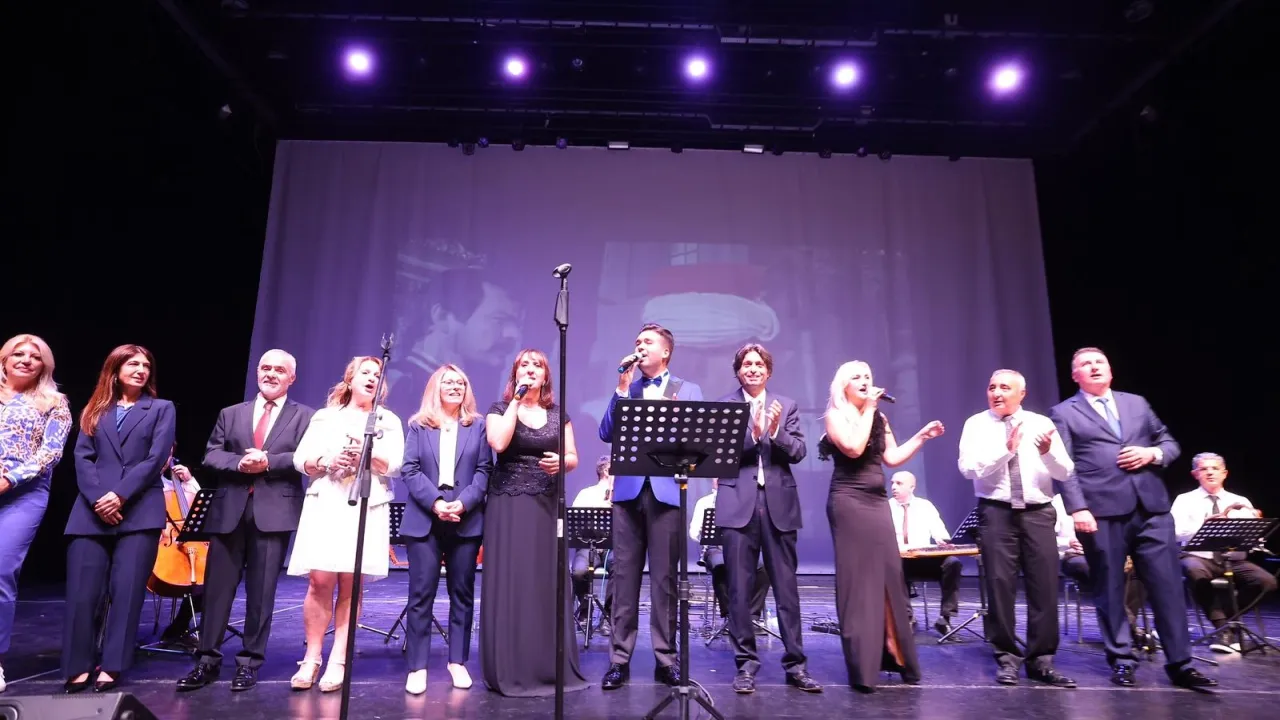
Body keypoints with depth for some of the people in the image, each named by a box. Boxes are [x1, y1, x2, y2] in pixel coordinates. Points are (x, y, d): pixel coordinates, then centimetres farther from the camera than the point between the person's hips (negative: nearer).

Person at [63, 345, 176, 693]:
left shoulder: (161, 409, 10)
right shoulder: (95, 410, 15)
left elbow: (156, 459, -1)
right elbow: (82, 457, 5)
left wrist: (120, 495, -12)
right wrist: (97, 498, -11)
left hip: (139, 511, -2)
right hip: (92, 511, 2)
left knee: (126, 592, -3)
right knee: (82, 592, -1)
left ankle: (111, 667, 4)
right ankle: (79, 667, 11)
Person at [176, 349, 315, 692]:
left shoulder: (305, 416, 5)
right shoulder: (231, 414, 15)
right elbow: (211, 455, 7)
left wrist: (268, 463, -17)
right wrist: (239, 463, -12)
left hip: (274, 511, -3)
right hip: (230, 510, 3)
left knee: (261, 590, 4)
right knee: (217, 586, 6)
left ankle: (250, 661, 15)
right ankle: (207, 659, 18)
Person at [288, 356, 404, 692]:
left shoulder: (388, 420, 11)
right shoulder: (323, 417, 15)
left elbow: (394, 464, -2)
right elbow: (300, 460, 6)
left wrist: (365, 452, -17)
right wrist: (328, 460, -12)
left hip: (367, 508, -1)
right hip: (325, 505, 1)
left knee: (350, 584, 0)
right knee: (320, 581, -4)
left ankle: (338, 661, 7)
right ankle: (311, 658, 9)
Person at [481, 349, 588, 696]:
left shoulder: (558, 414, 11)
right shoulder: (499, 409, 3)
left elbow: (574, 458, 9)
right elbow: (498, 443, -17)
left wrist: (561, 462, -14)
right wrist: (516, 400, -12)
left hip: (548, 506, 3)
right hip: (508, 505, -2)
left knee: (548, 583, 4)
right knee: (510, 584, -3)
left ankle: (552, 667, 15)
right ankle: (510, 669, 7)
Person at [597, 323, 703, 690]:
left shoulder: (688, 390, 10)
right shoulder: (625, 389, 14)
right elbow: (607, 434, 1)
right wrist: (623, 388, -3)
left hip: (667, 491, -1)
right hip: (628, 490, 2)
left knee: (664, 578, 3)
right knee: (624, 576, 4)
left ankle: (666, 659, 14)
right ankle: (620, 659, 12)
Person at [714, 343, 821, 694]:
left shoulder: (786, 406, 11)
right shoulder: (723, 406, 4)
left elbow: (799, 452, 2)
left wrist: (776, 431, -16)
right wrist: (753, 432, -21)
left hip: (779, 504, 2)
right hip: (738, 505, -1)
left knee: (786, 587, 6)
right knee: (739, 589, 3)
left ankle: (795, 663, 17)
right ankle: (746, 663, 15)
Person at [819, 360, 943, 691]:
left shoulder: (879, 417, 16)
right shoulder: (836, 414, -3)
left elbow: (892, 457, 12)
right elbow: (853, 448, -19)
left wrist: (922, 436, 6)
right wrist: (868, 409, -13)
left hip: (877, 501, 6)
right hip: (849, 502, -6)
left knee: (888, 575, 5)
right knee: (857, 579, -2)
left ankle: (893, 654, 17)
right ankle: (862, 666, 5)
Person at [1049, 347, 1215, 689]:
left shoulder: (1137, 403, 18)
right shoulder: (1064, 413, 3)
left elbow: (1170, 443, 20)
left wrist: (1153, 453, -3)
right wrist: (1077, 508, -16)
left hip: (1152, 507, 4)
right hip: (1102, 511, -3)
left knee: (1168, 584, 4)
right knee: (1110, 590, 4)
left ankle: (1180, 663, 15)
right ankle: (1122, 660, 16)